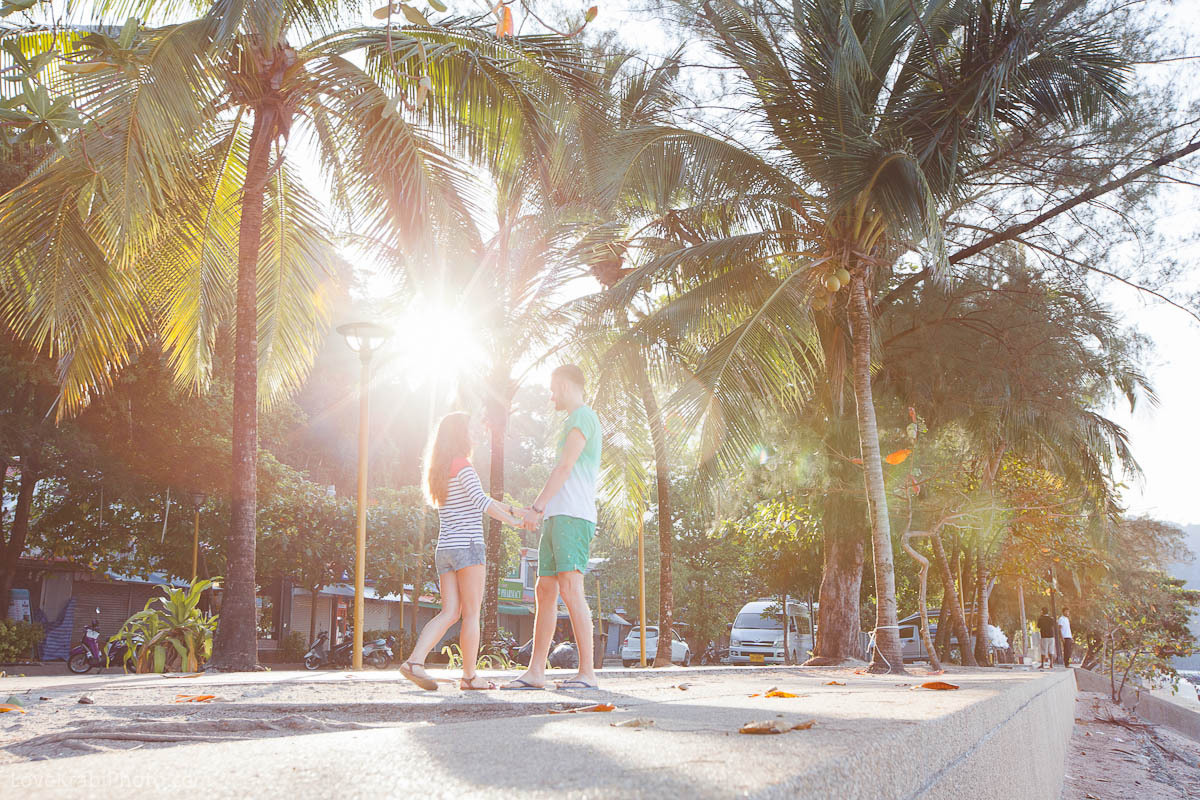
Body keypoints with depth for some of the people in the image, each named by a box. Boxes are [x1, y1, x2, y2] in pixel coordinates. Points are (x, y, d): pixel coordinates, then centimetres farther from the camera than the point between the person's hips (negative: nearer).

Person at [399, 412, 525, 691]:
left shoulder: (439, 471, 18)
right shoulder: (463, 466, -8)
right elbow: (481, 501, -17)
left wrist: (510, 508, 21)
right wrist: (512, 521, -11)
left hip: (444, 550, 8)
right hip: (467, 546, -8)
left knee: (450, 612, 6)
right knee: (472, 614, -1)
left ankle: (415, 660, -9)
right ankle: (469, 676, 3)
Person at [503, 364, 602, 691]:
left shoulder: (583, 417, -3)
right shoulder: (577, 422, 27)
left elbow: (564, 468, -12)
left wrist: (537, 507, -13)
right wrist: (542, 510, 23)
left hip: (573, 517, -10)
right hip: (557, 518, 10)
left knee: (571, 589, -16)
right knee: (544, 592, 7)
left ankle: (587, 672, -17)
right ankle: (535, 672, 10)